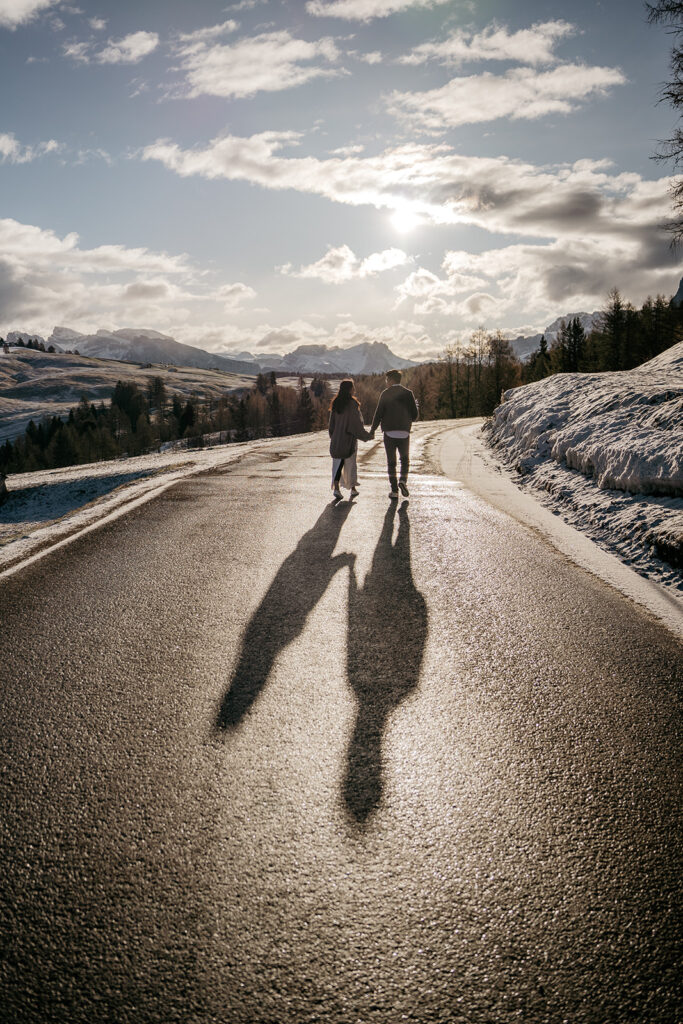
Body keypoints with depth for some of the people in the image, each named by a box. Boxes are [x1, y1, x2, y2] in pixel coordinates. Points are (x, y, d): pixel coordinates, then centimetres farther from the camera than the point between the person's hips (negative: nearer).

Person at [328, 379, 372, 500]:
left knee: (338, 462, 8)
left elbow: (331, 423, 7)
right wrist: (366, 435, -1)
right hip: (349, 439, -4)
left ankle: (336, 487, -6)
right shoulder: (352, 403, -14)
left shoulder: (335, 404, 3)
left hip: (337, 439, 4)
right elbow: (357, 423, -12)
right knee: (351, 463, 9)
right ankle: (353, 488, 17)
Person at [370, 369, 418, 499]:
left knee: (391, 462, 7)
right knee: (405, 459, 18)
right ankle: (403, 480, -7)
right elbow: (414, 415, 0)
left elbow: (378, 414, -5)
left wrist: (372, 430, 6)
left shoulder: (385, 394, -2)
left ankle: (394, 490, 2)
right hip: (404, 433, 1)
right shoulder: (408, 394, 2)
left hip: (389, 433, -1)